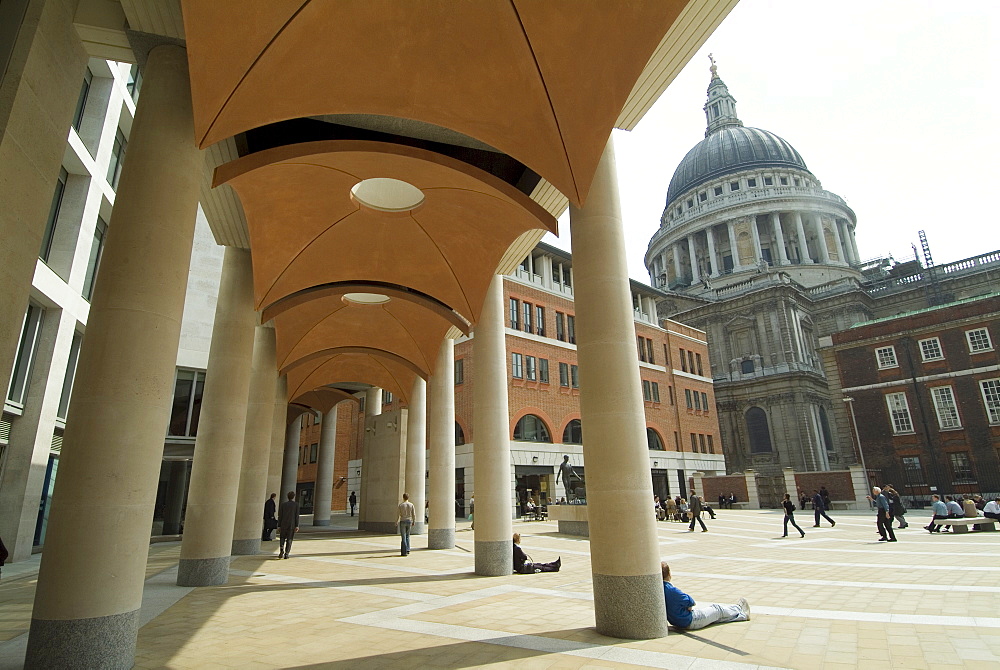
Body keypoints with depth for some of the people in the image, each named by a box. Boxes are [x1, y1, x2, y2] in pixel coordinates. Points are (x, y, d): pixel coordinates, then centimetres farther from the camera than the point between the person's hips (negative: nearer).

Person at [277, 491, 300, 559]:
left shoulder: (283, 504, 3)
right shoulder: (296, 504, -2)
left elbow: (280, 516, 2)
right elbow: (297, 516, -5)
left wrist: (279, 526, 7)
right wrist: (297, 526, -3)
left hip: (283, 525, 1)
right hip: (292, 525, -1)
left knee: (282, 538, 14)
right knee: (289, 540, 6)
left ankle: (281, 549, -9)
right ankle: (286, 554, 2)